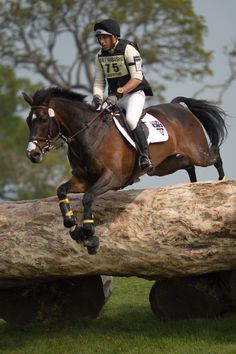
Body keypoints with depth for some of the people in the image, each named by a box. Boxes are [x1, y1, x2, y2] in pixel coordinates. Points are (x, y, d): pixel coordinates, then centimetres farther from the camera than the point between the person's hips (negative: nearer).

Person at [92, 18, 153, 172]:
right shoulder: (100, 56, 6)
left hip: (134, 93, -7)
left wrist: (118, 93, -29)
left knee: (131, 119, -34)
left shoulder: (128, 49, -13)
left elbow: (137, 78, -20)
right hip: (115, 97, 7)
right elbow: (99, 82, 9)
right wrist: (97, 97, -12)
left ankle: (145, 156, -29)